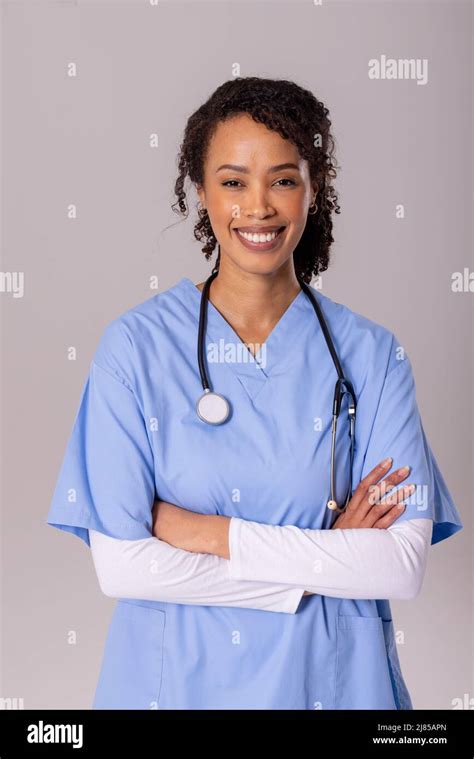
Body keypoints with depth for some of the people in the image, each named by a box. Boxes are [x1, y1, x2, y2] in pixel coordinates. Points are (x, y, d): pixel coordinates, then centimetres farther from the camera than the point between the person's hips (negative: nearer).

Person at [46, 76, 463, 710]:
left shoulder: (370, 353, -7)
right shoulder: (136, 344, -10)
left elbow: (405, 562, -13)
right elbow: (120, 564, -15)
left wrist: (217, 534, -18)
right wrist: (326, 561, -16)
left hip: (327, 675, 1)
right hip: (179, 674, -1)